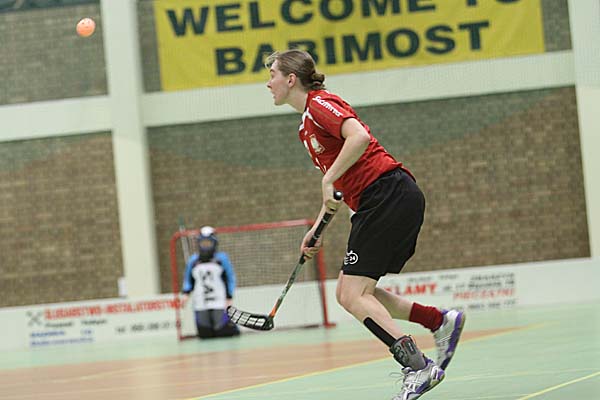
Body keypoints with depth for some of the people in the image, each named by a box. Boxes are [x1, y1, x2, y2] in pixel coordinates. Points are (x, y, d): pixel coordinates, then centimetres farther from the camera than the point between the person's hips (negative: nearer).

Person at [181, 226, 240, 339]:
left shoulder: (222, 258, 1)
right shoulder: (193, 260, 9)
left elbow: (230, 278, 3)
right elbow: (188, 279, 17)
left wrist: (229, 298, -3)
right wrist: (186, 293, 0)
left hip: (220, 304, -2)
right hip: (200, 306, 3)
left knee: (223, 332, -10)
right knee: (204, 334, -3)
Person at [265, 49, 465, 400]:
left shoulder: (320, 103, -7)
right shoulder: (308, 123, 23)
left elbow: (359, 136, -25)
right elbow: (340, 183, 27)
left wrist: (328, 180, -19)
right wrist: (318, 228, 20)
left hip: (390, 196, -10)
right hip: (380, 203, 10)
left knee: (354, 295, -11)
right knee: (350, 294, 9)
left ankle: (419, 367, -14)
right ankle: (441, 321, 7)